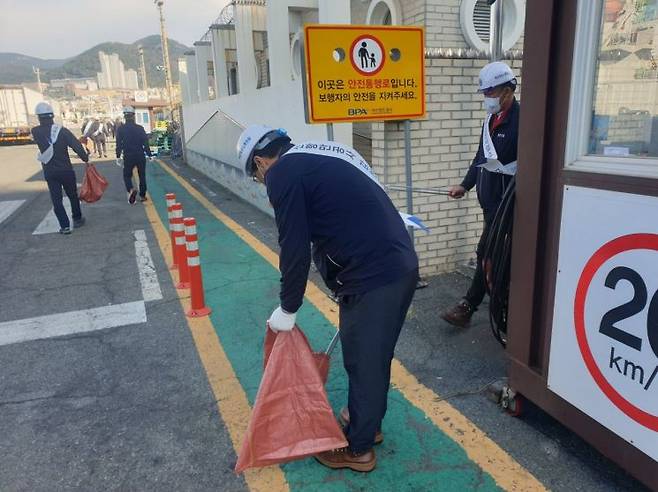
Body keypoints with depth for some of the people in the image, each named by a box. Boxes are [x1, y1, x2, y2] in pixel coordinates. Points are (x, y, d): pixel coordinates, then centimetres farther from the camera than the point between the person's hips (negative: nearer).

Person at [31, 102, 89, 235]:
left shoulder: (35, 132, -8)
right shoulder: (62, 130, -13)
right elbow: (77, 146, -15)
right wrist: (86, 159, -6)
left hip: (49, 172, 1)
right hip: (65, 170, -1)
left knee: (56, 199, 6)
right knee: (72, 195, 17)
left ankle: (65, 226, 3)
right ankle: (77, 219, 27)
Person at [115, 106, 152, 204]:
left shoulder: (120, 129, -5)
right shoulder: (140, 128, -4)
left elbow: (119, 144, -6)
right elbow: (145, 143, -3)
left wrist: (118, 156, 1)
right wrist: (149, 155, 5)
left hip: (128, 157, -1)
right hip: (140, 156, 1)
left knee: (127, 175, 11)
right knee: (142, 176, 14)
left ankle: (131, 190, -18)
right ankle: (142, 196, 18)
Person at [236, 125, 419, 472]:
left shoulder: (283, 173, -6)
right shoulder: (321, 156, 21)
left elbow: (295, 248, -10)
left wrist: (288, 308, 3)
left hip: (371, 275, -9)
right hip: (401, 263, 9)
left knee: (363, 359, 8)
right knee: (375, 354, 24)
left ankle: (358, 449, 28)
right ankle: (368, 421, 44)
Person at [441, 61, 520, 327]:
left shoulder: (520, 120, -15)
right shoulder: (492, 119, 13)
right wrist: (465, 185, 16)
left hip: (505, 201, -8)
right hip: (490, 198, 9)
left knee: (487, 254, -4)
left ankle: (467, 307, 5)